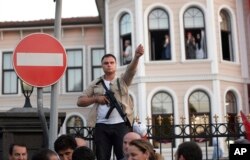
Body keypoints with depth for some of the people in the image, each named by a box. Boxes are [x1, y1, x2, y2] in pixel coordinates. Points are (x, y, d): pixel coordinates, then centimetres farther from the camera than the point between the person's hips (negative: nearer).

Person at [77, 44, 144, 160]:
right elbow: (80, 101, 11)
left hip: (120, 125, -1)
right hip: (101, 126, 2)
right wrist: (96, 99, -6)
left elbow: (131, 69, -11)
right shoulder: (95, 84, 13)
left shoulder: (122, 80, 9)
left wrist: (136, 56, -31)